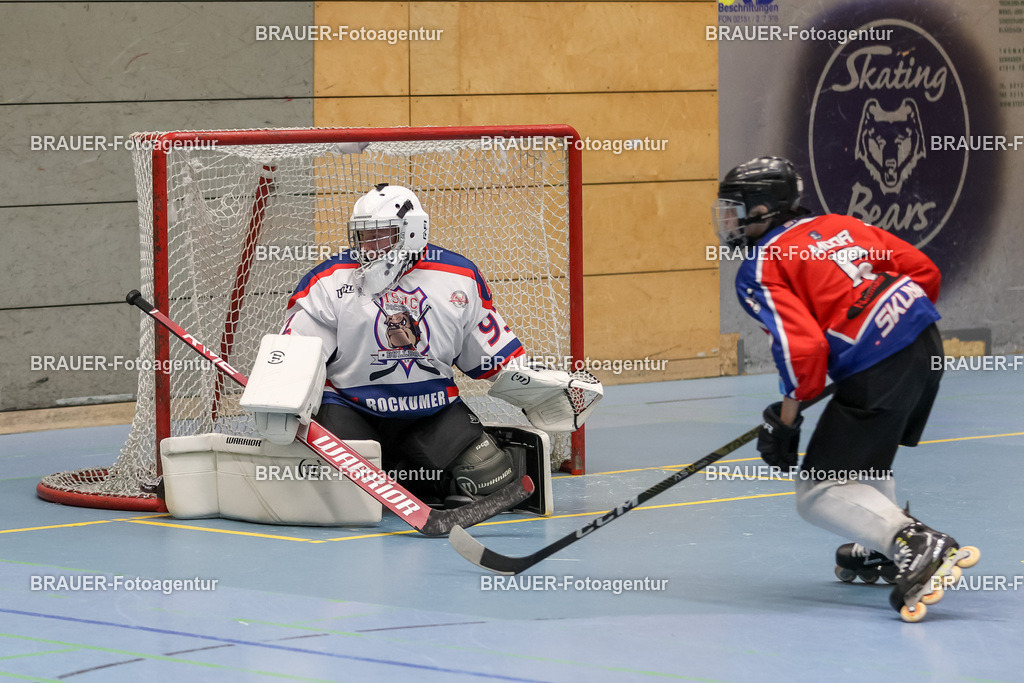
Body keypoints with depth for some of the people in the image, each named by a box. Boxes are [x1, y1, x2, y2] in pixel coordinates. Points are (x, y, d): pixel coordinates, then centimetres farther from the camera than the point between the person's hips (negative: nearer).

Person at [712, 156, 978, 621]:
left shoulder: (761, 269, -2)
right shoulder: (838, 226, 19)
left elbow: (803, 347, -16)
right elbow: (923, 270, 15)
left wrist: (785, 419, -5)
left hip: (877, 373, -9)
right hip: (927, 344, 9)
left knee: (819, 492, -4)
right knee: (863, 456, 32)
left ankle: (918, 548, -21)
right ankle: (881, 548, 39)